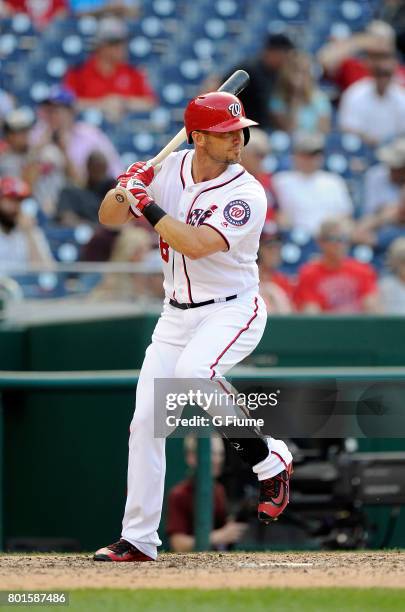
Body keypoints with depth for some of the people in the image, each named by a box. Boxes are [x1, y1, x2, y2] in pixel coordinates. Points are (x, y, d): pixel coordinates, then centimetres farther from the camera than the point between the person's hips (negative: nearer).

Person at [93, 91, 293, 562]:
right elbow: (109, 217, 4)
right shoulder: (173, 169, 0)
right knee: (145, 422, 0)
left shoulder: (247, 195, -18)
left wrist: (148, 205, -24)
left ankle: (270, 461, -18)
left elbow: (196, 245, -31)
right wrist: (125, 190, -17)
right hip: (177, 313, 6)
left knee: (194, 371, -36)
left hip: (232, 309, -6)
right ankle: (138, 539, 10)